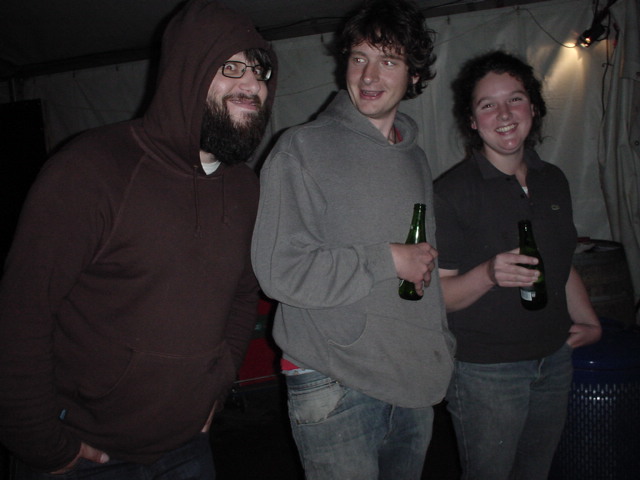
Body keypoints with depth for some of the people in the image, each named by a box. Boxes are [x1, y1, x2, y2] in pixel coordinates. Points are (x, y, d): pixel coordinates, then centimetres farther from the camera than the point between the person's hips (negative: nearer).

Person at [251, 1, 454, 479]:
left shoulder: (414, 157, 11)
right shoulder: (303, 148, -10)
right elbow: (280, 270, -18)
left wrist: (442, 346, 18)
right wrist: (387, 260, -15)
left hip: (415, 383, 6)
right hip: (336, 387, -6)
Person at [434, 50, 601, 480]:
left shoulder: (553, 181, 5)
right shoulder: (452, 191, -16)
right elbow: (438, 295, -18)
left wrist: (590, 322, 11)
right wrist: (489, 274, -34)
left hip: (555, 361, 6)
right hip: (486, 372, -6)